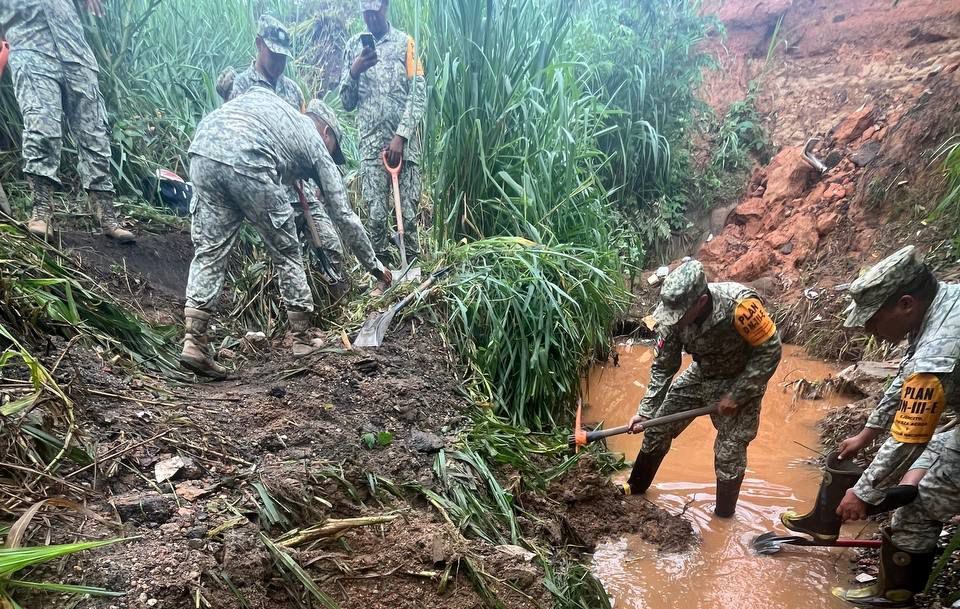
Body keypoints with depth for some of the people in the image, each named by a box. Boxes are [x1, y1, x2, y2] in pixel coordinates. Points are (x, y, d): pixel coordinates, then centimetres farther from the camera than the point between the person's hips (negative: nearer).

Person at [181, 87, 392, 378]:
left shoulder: (264, 95, 41)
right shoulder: (317, 145, 26)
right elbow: (345, 216, 26)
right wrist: (374, 265, 36)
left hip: (202, 151, 5)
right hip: (247, 162, -5)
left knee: (208, 252, 10)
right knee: (287, 254, 12)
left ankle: (193, 342, 1)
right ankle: (303, 340, 23)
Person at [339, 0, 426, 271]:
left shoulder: (405, 43, 5)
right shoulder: (353, 46, 12)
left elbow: (419, 96, -3)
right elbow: (347, 103, 11)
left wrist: (401, 136, -12)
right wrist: (354, 72, -8)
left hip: (404, 142, -1)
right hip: (371, 144, 2)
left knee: (409, 213, -1)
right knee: (376, 215, -2)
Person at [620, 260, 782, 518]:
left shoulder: (739, 304, -37)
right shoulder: (674, 315, -21)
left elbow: (770, 350, -25)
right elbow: (663, 367, -9)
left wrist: (736, 395, -22)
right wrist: (645, 411, -12)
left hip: (739, 381, -4)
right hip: (700, 375, 5)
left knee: (729, 454, -2)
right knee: (657, 429, 8)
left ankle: (723, 517, 21)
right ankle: (636, 487, 29)